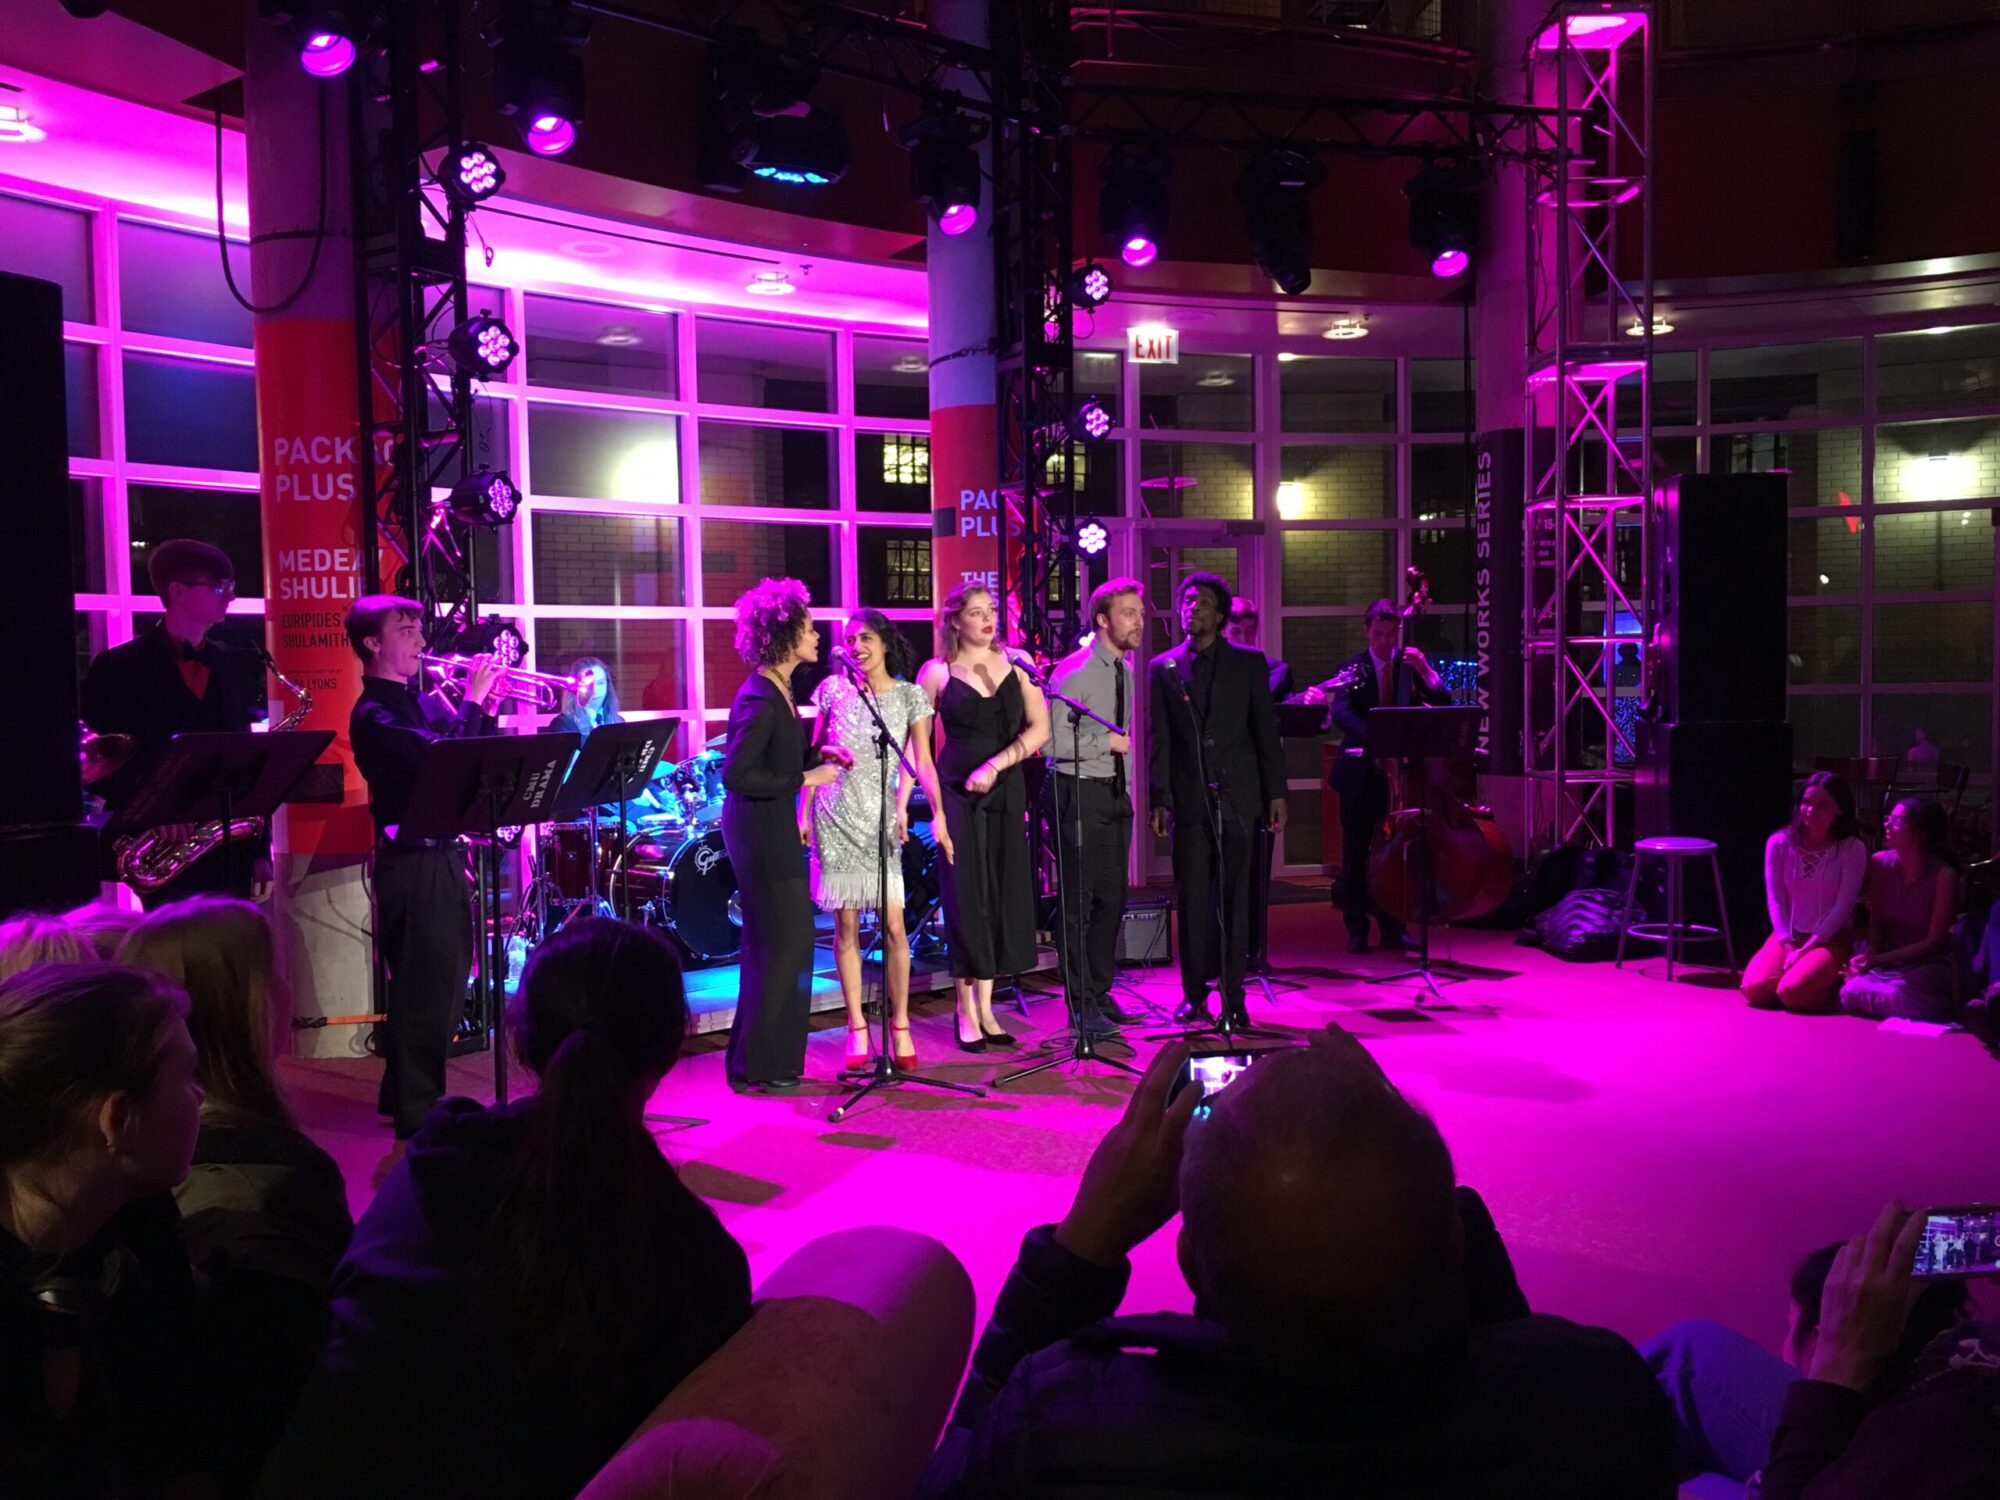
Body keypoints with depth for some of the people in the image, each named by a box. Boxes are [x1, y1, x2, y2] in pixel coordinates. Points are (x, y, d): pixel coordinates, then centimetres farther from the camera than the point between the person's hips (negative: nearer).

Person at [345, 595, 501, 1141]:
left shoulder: (423, 701, 14)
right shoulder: (373, 714, -11)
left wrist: (486, 710, 0)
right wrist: (472, 701, -15)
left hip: (443, 854, 9)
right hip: (410, 860, -9)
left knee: (445, 982, 16)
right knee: (423, 987, -3)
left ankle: (407, 1093, 30)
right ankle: (416, 1112, 6)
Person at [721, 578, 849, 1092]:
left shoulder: (779, 692, 10)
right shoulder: (759, 699, -20)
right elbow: (735, 774, -24)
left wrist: (817, 754, 6)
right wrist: (805, 779, -19)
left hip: (773, 828, 10)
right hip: (759, 831, -10)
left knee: (778, 942, 16)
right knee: (783, 942, -4)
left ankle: (761, 1059, 28)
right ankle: (759, 1065, 6)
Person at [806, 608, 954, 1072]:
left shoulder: (910, 695, 2)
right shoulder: (833, 689, 2)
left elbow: (922, 763, -2)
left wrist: (938, 814, -13)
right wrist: (803, 813, 2)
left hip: (882, 818, 0)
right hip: (835, 817, 0)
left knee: (893, 924, -4)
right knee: (846, 926, 3)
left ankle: (900, 1026, 8)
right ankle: (857, 1029, 11)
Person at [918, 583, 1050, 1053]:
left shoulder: (1016, 664, 6)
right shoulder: (937, 671, 0)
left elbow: (1039, 728, -2)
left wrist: (995, 764, -13)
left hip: (1006, 791, 3)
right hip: (957, 793, -3)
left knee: (1003, 896, 5)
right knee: (966, 897, 0)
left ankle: (985, 1009, 15)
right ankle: (967, 1014, 9)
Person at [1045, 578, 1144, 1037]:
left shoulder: (1124, 670, 12)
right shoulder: (1074, 671, -14)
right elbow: (1052, 742, -20)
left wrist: (1126, 786, 19)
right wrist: (1107, 741, -14)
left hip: (1115, 792, 8)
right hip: (1079, 793, -8)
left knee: (1112, 897, 13)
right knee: (1078, 901, -2)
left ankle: (1100, 993, 26)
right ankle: (1080, 1005, 7)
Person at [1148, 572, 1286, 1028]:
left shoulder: (1249, 663, 6)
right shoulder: (1164, 668, 8)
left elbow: (1266, 731, 5)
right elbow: (1159, 740, 6)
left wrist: (1276, 792, 0)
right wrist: (1158, 799, -1)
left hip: (1237, 796, 0)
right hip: (1190, 798, 1)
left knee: (1235, 898, 2)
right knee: (1193, 898, 3)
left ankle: (1233, 995, 9)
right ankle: (1194, 994, 12)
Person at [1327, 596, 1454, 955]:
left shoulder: (1409, 664, 5)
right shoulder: (1353, 667, -2)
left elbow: (1444, 703, -4)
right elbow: (1341, 713, -19)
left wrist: (1426, 670, -20)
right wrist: (1374, 735, -36)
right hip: (1361, 772, -2)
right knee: (1355, 854, 3)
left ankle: (1392, 926, 16)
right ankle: (1357, 928, 12)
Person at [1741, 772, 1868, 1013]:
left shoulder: (1852, 849, -9)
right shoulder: (1779, 843, -1)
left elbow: (1843, 906, -11)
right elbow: (1775, 900, -1)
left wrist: (1805, 949, -16)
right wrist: (1788, 946, -12)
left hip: (1831, 938, -3)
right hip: (1788, 935, 3)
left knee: (1792, 993, -27)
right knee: (1754, 989, -22)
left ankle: (1831, 984, 8)